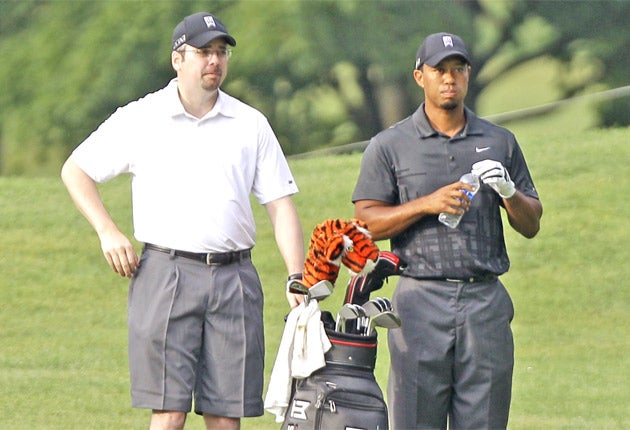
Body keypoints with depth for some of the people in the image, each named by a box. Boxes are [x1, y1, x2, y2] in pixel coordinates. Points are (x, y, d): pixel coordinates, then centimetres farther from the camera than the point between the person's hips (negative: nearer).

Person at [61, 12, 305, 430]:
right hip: (166, 274, -2)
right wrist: (108, 232, 1)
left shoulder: (251, 125, 11)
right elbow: (75, 171, 14)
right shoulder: (141, 120, 6)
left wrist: (297, 279, -3)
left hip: (234, 277, 2)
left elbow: (280, 204, 9)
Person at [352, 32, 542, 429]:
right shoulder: (389, 146, 8)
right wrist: (427, 204, -11)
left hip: (486, 302, 2)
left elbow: (531, 226, 15)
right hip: (421, 300, -2)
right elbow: (366, 222, 1)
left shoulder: (500, 143, 15)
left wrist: (509, 192, -6)